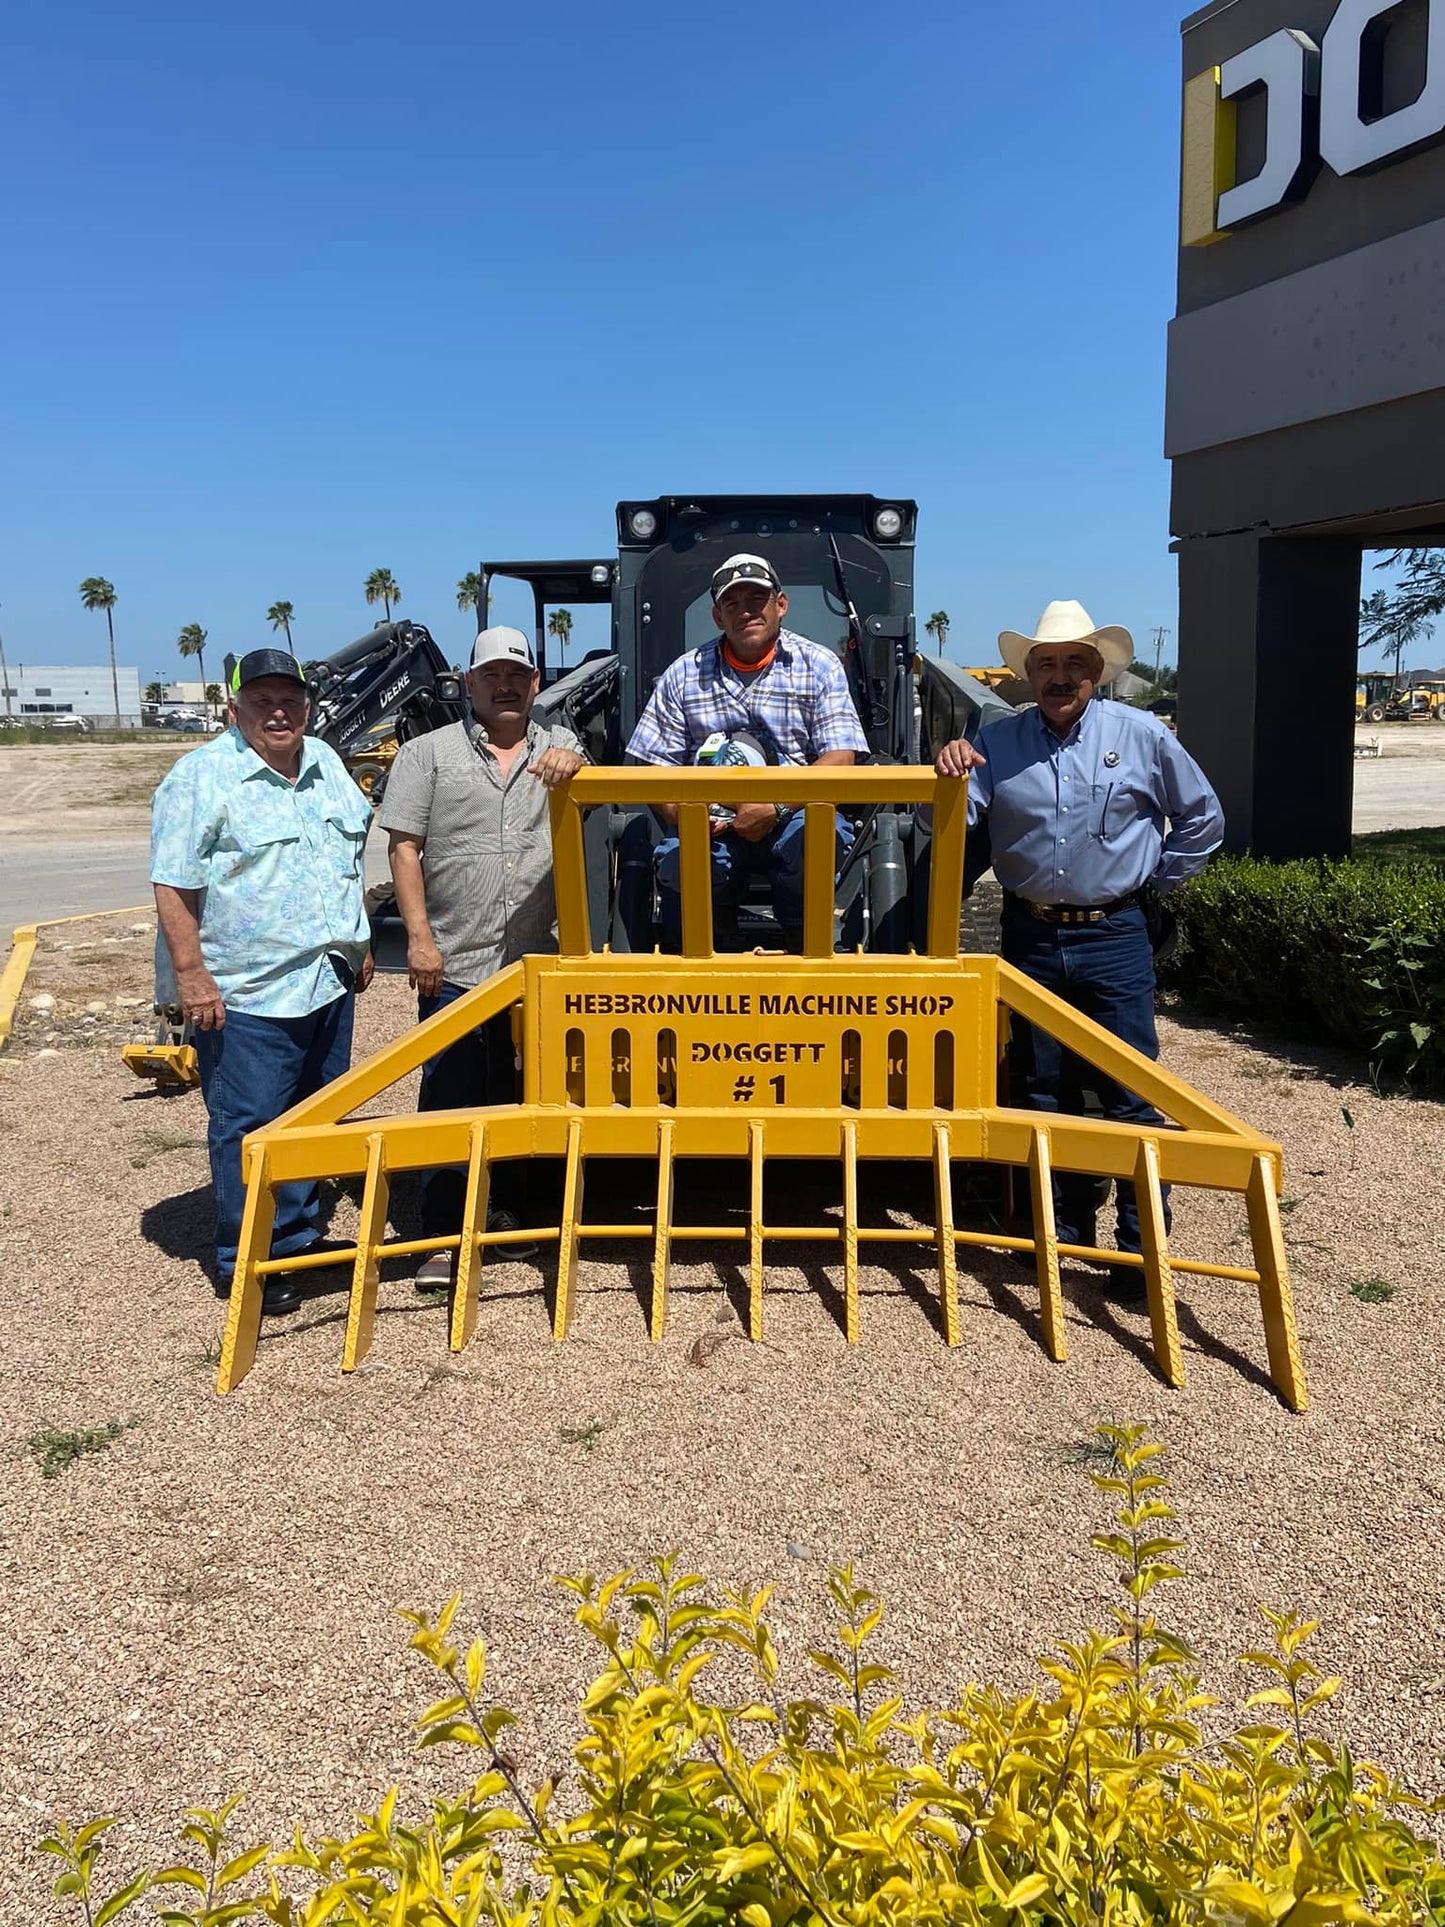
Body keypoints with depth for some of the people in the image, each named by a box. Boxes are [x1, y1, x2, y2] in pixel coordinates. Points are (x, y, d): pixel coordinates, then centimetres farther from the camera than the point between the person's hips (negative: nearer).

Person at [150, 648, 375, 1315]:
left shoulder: (326, 764, 12)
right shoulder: (202, 776, -9)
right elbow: (174, 885, -12)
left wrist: (359, 946, 20)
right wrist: (191, 972, -17)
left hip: (328, 984, 7)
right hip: (247, 994, -7)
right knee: (248, 1129, -1)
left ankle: (297, 1237, 30)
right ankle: (242, 1266, 12)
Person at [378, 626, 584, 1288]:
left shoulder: (558, 747, 12)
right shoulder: (428, 753, 3)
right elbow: (405, 848, -1)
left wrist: (569, 762, -32)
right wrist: (419, 937, -9)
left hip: (536, 959, 3)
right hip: (454, 961, -3)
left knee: (521, 1094, 14)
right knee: (449, 1099, 0)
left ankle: (504, 1208, 31)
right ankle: (443, 1233, 8)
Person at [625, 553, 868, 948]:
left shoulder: (819, 666, 7)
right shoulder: (683, 675, 12)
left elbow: (840, 759, -4)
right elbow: (656, 767, 10)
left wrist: (777, 806, -18)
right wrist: (679, 813, -13)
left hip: (795, 812, 0)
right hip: (712, 823, 1)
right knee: (678, 862, -33)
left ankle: (801, 945, -13)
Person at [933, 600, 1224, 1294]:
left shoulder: (1141, 735, 2)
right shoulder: (998, 742, 6)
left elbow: (1202, 819, 11)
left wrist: (1151, 883, 7)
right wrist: (948, 773, -20)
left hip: (1113, 937, -2)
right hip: (1029, 935, 2)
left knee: (1129, 1092, -2)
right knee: (1044, 1089, 9)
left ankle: (1142, 1243, 6)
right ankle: (1064, 1229, 22)